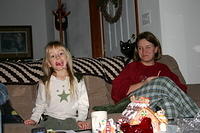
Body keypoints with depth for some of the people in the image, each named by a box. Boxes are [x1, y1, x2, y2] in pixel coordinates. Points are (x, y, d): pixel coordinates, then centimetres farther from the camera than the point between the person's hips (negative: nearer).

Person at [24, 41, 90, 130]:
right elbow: (40, 105, 15)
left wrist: (81, 120, -7)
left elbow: (83, 104, 7)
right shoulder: (45, 83, 8)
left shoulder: (77, 80, 7)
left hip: (71, 120, 0)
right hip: (50, 120, 0)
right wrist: (34, 119, -1)